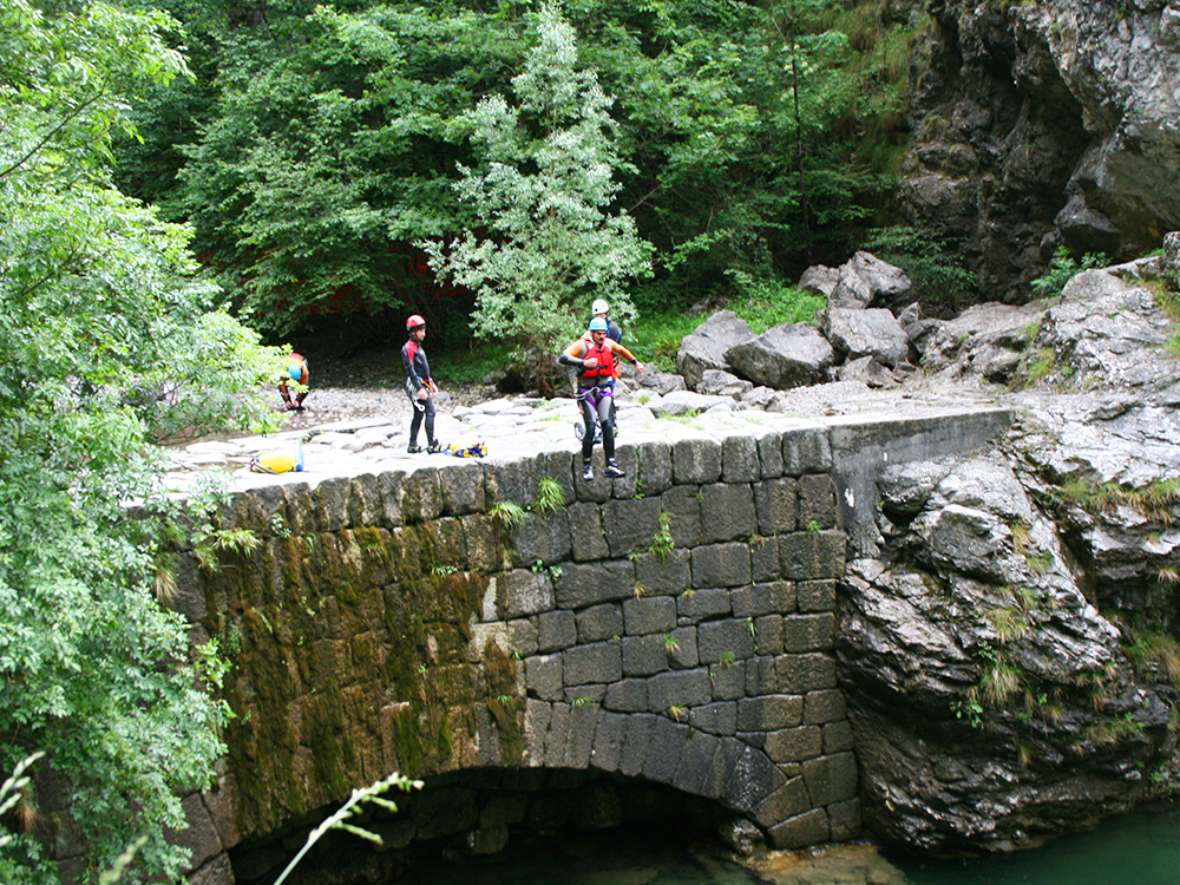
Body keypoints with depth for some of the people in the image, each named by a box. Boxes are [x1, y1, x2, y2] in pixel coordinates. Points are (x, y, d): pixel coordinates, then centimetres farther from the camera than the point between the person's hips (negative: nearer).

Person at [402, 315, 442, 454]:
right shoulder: (408, 348, -13)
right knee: (430, 412, -13)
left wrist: (431, 383, 23)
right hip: (416, 385, -10)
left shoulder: (417, 346, 18)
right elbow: (410, 370, -20)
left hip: (422, 384, 10)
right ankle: (432, 445, -12)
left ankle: (413, 446, 17)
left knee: (418, 415, 12)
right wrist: (419, 389, -25)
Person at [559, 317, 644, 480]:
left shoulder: (608, 344, 3)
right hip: (587, 392, -4)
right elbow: (562, 358, -28)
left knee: (607, 425, -7)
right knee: (591, 428, -11)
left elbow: (622, 351, 26)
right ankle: (586, 466, 2)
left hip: (604, 390, 4)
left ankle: (611, 465, -6)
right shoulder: (582, 345, -13)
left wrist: (636, 362, 36)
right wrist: (583, 363, -39)